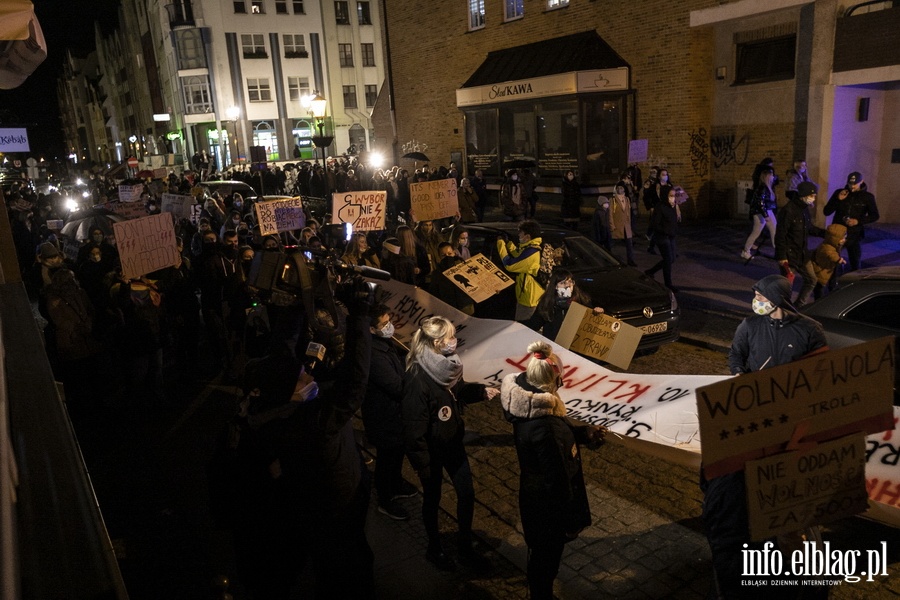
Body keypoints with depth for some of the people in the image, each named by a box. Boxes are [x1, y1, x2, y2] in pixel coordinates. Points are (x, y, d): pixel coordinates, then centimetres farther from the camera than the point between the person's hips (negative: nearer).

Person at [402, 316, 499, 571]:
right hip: (432, 450, -7)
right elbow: (414, 428, -26)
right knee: (432, 498, 17)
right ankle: (435, 548, 42)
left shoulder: (447, 362, -9)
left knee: (467, 494, 15)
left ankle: (466, 547, 37)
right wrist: (422, 465, -20)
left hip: (453, 443, 7)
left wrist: (481, 391, -6)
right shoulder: (417, 379, -32)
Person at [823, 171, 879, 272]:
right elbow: (826, 212, -1)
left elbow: (874, 216, 2)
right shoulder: (839, 193, 1)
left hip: (854, 235, 0)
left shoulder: (867, 197, 0)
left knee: (855, 264, 8)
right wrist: (838, 200, -15)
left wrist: (858, 221, -15)